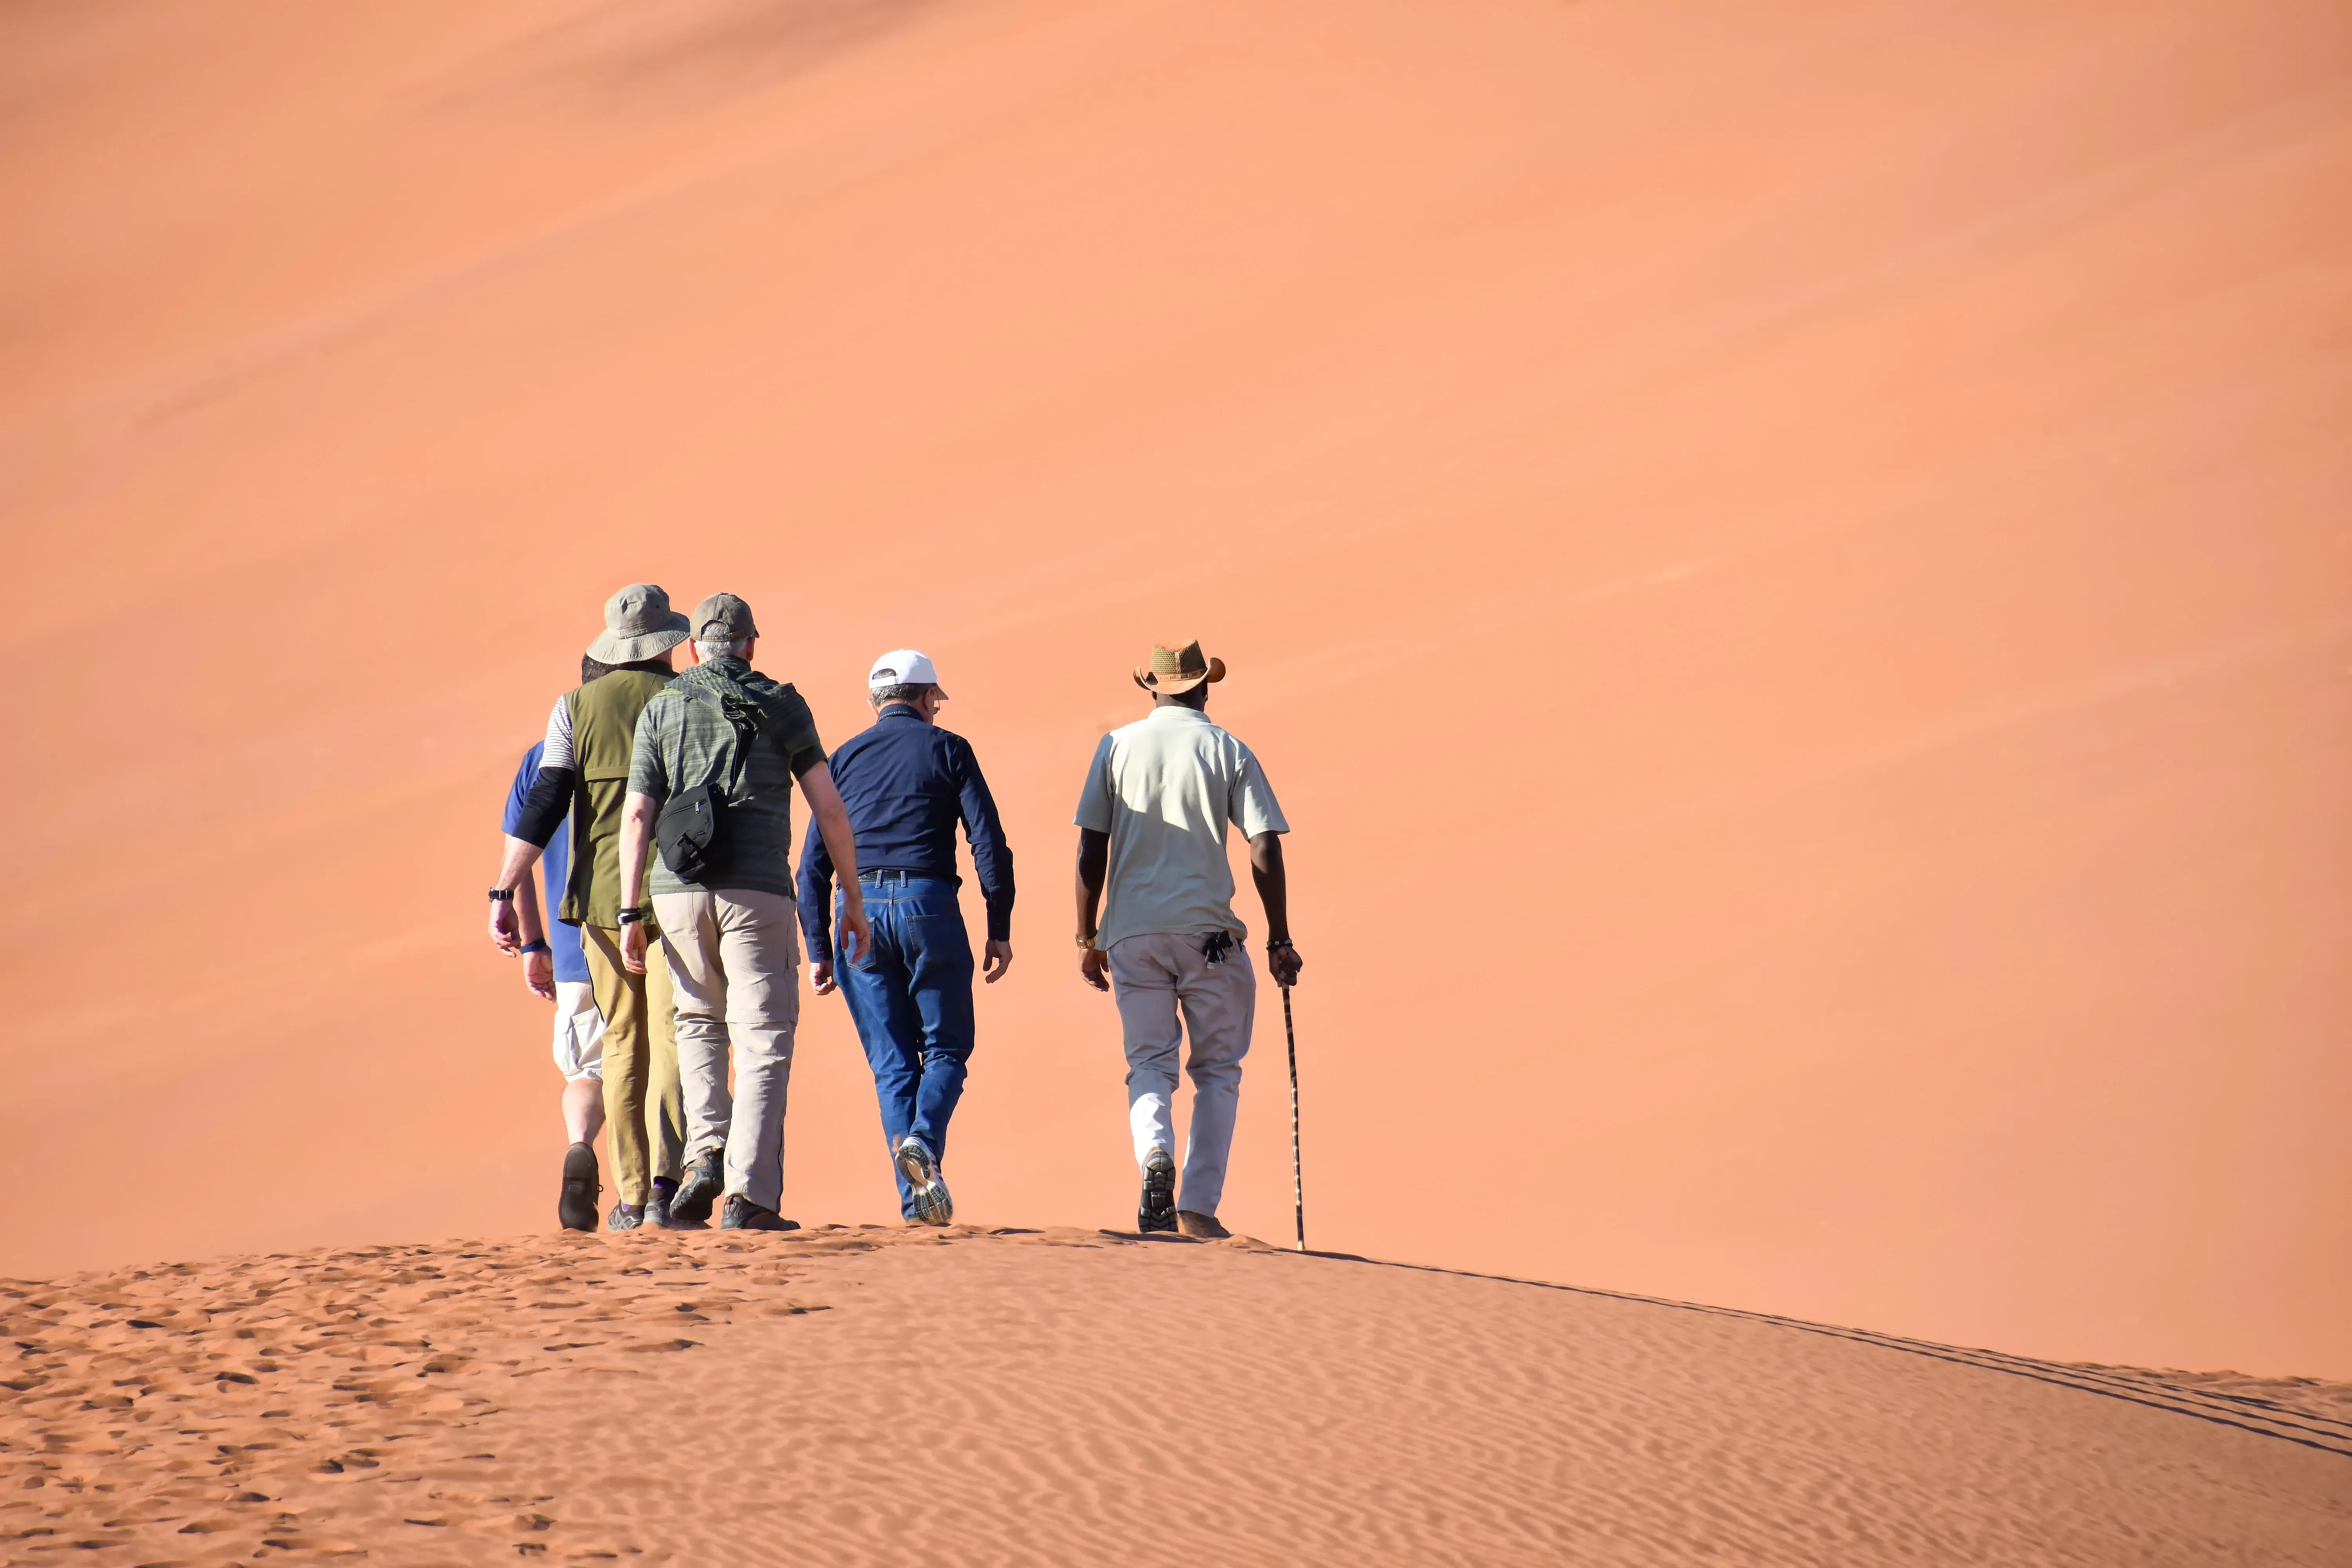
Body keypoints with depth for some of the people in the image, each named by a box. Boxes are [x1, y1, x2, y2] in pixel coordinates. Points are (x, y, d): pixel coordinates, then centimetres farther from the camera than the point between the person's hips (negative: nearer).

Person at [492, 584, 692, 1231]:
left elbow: (544, 806, -5)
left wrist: (503, 893, -6)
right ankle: (666, 1182, -19)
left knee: (623, 1046, 10)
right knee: (673, 1041, -3)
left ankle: (631, 1196, 8)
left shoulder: (576, 707, 3)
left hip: (602, 897, 2)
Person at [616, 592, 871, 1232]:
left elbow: (636, 814, 1)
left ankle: (705, 1153, 1)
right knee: (763, 1042, 0)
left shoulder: (662, 710, 10)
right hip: (758, 890, -2)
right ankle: (749, 1197, -9)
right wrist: (854, 897, 10)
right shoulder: (783, 706, 8)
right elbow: (828, 807, 3)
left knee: (699, 1023, 22)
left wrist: (631, 912, 1)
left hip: (679, 890, 2)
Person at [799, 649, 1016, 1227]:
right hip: (927, 905, -3)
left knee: (892, 1064, 7)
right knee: (946, 1047, 8)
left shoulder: (844, 759, 15)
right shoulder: (947, 750, 7)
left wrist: (819, 951, 12)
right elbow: (990, 844, -2)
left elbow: (813, 864, 10)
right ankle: (923, 1141, -20)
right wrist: (1000, 929, 1)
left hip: (858, 909, 3)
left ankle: (915, 1200, 0)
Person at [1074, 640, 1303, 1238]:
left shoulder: (1116, 747, 7)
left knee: (1149, 1064, 6)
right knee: (1218, 1069, 9)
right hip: (1208, 930, -1)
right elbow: (1265, 851, -3)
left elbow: (1091, 852, 4)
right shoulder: (1229, 751, 3)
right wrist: (1280, 942, 2)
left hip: (1132, 933, 1)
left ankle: (1155, 1156, -23)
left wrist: (1088, 938, 11)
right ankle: (1199, 1206, 2)